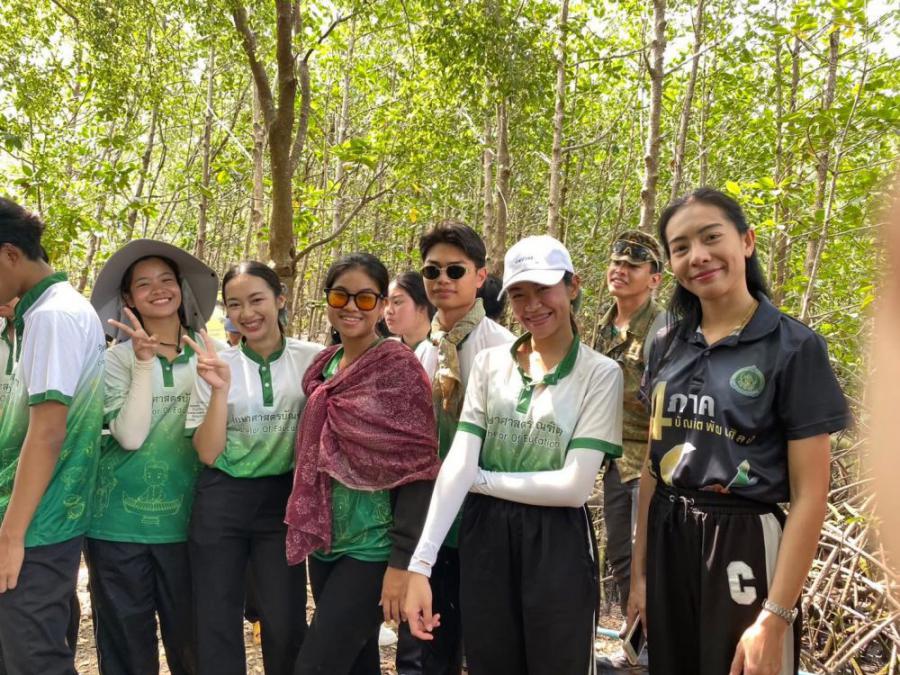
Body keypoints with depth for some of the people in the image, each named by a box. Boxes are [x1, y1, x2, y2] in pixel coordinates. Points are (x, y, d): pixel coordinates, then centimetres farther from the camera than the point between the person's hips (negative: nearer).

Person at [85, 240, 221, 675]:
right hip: (120, 522, -1)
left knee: (189, 639, 11)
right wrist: (145, 360, -18)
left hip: (186, 521, 1)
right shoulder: (116, 358, -2)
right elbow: (130, 435, -16)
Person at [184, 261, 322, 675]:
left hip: (284, 500, -1)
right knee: (216, 624, 10)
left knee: (285, 624, 1)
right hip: (221, 503, 1)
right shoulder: (215, 365, 1)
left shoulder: (313, 359, -2)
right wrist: (220, 390, -19)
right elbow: (208, 453, -5)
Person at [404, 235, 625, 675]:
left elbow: (573, 486, -13)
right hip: (484, 540, 3)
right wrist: (421, 562, -14)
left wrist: (481, 479, -7)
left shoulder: (600, 373, -6)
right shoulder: (490, 363, 4)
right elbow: (458, 461, -5)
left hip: (557, 546, -3)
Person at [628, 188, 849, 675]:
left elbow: (810, 495, -13)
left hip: (745, 545, -5)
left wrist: (775, 617, -16)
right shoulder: (667, 348, 4)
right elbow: (653, 463, 10)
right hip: (667, 541, 5)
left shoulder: (795, 347, -11)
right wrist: (638, 571, 9)